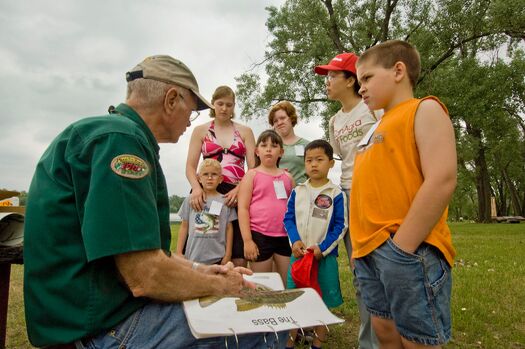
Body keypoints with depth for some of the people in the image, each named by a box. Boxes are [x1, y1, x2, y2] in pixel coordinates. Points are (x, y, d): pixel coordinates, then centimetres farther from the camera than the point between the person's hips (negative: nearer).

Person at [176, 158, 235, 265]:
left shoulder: (225, 201, 2)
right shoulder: (190, 200, 4)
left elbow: (229, 228, 4)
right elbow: (184, 226, 8)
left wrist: (228, 254, 2)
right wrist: (179, 252, 6)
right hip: (193, 257, 1)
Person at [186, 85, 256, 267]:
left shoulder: (245, 131, 14)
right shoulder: (201, 130, 14)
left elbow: (253, 167, 5)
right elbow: (190, 166, 6)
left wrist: (240, 189, -13)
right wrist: (196, 188, -14)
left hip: (237, 195, 0)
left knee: (239, 259, -7)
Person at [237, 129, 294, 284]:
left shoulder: (288, 177, 11)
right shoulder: (252, 175, 1)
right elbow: (243, 208, -5)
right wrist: (247, 240, -11)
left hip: (285, 236, 4)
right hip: (260, 236, -3)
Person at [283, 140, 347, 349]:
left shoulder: (336, 194, -6)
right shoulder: (297, 192, 4)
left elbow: (340, 226, -6)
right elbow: (288, 218, 5)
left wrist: (322, 248, -16)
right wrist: (295, 241, -11)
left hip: (325, 256, -2)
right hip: (299, 253, 3)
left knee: (322, 301, 11)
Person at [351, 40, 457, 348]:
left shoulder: (425, 110, -2)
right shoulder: (379, 127, 20)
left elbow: (442, 181, -17)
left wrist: (402, 248, -19)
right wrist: (362, 244, 13)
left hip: (407, 251, -8)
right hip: (369, 253, 8)